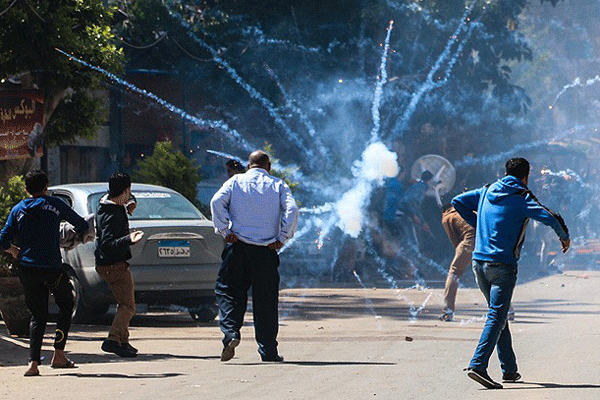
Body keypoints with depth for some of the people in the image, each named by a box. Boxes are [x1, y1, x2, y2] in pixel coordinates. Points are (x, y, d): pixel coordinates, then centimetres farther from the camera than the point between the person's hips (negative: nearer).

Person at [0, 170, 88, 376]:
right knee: (66, 306, 17)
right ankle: (58, 355, 7)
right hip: (51, 267, -3)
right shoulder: (54, 204, 2)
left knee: (38, 315, 10)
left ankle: (33, 362, -6)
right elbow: (82, 225, 10)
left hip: (26, 268, 3)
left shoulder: (18, 210, 9)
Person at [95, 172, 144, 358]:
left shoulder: (108, 202, 7)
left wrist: (130, 203, 8)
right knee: (128, 306, -15)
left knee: (124, 304, 22)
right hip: (114, 264, -11)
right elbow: (107, 244, -31)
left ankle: (123, 341, 27)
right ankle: (113, 339, -29)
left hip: (107, 263, 11)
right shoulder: (112, 215, -22)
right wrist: (129, 240, -43)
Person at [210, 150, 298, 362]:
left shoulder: (235, 181, 8)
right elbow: (291, 209, -7)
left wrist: (225, 231, -5)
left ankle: (230, 332, -17)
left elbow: (217, 201, -7)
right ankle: (268, 351, 8)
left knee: (228, 291, 7)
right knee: (265, 300, 6)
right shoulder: (278, 185, 8)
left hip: (238, 247, 0)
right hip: (266, 250, 1)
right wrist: (282, 238, -4)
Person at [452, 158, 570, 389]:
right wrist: (564, 237, 2)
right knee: (496, 317, -10)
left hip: (479, 263, 7)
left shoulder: (486, 192, 12)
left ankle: (510, 370, 21)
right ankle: (478, 366, -24)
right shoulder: (521, 199, -6)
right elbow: (549, 218, -16)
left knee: (498, 315, 17)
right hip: (502, 265, -7)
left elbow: (458, 202, 20)